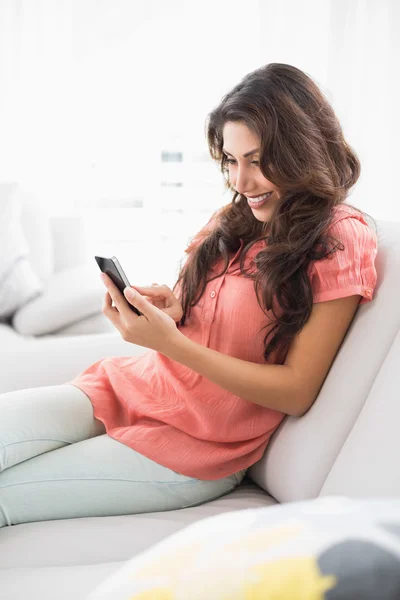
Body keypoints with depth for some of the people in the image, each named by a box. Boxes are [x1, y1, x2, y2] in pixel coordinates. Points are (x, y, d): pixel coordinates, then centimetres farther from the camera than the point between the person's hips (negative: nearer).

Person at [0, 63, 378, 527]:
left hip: (197, 446, -6)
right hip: (129, 386, 6)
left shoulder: (340, 241, -8)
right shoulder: (235, 220, 10)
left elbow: (297, 392, -12)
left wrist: (172, 342, -21)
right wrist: (172, 308, -10)